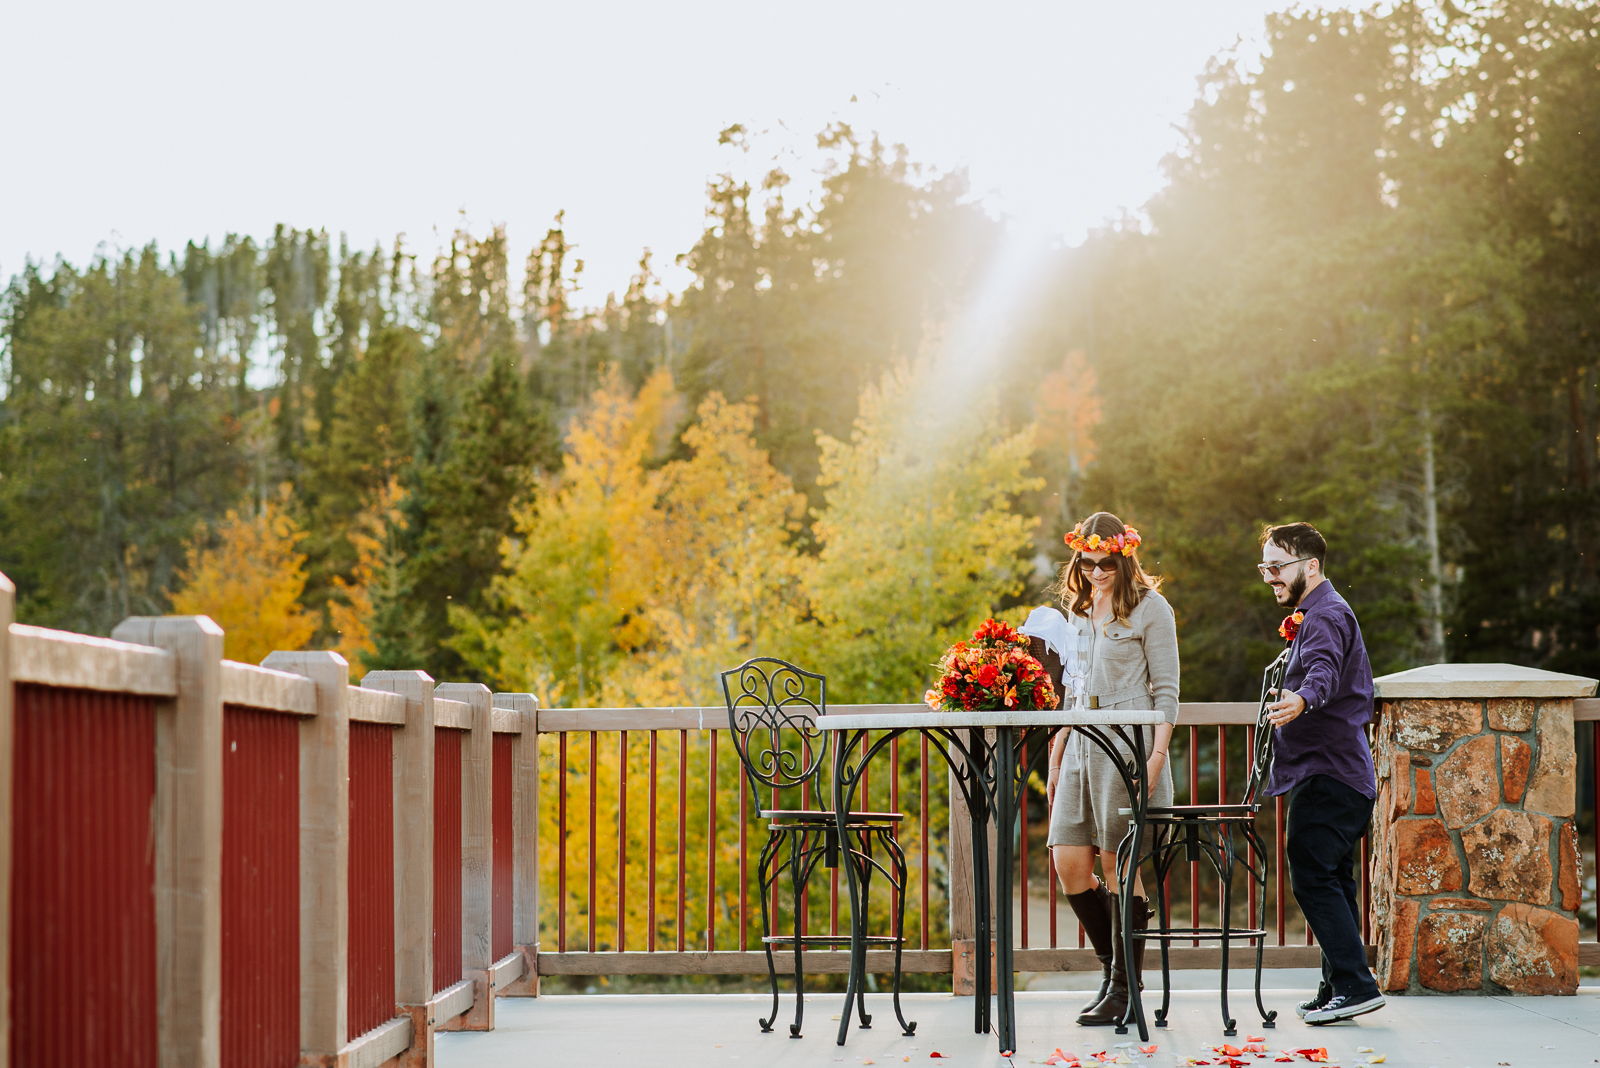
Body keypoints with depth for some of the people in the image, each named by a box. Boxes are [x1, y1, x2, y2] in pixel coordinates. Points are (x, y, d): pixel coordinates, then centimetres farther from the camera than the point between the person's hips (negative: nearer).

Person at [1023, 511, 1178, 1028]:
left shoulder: (1149, 608, -1)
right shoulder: (1076, 611, 17)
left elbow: (1166, 690, -4)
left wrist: (1156, 757, -14)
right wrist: (1056, 758, 17)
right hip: (1081, 745, 6)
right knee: (1069, 861, -1)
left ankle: (1124, 988, 5)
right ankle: (1112, 964, 16)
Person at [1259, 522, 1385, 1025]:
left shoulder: (1326, 615, -14)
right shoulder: (1313, 614, 21)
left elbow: (1324, 668, -36)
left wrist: (1302, 700, -54)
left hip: (1327, 775, -11)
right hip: (1342, 775, 11)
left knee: (1312, 877, -16)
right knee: (1331, 880, 13)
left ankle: (1355, 985, -18)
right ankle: (1338, 988, 17)